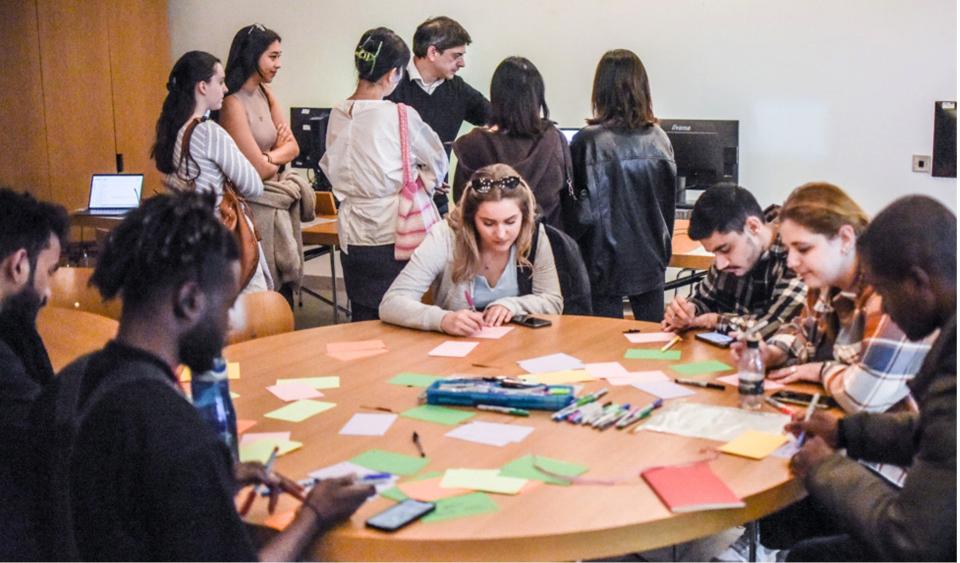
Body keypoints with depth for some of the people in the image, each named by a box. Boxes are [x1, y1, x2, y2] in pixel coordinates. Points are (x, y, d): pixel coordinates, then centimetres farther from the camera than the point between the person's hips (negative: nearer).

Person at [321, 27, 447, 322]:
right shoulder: (401, 116, -13)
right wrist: (423, 184, 20)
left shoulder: (337, 116, 0)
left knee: (362, 319, 12)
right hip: (394, 232, -4)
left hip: (353, 234, 5)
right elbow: (437, 160, 3)